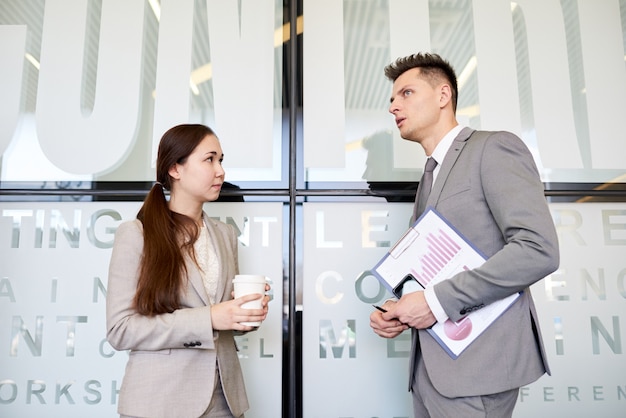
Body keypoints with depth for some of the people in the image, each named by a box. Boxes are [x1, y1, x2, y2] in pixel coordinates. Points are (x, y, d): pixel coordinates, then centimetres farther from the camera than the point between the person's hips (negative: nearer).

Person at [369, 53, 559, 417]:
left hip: (476, 363, -7)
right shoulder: (432, 176, 17)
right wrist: (400, 310, 1)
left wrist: (437, 301, -19)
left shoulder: (493, 148, -7)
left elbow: (539, 250, -20)